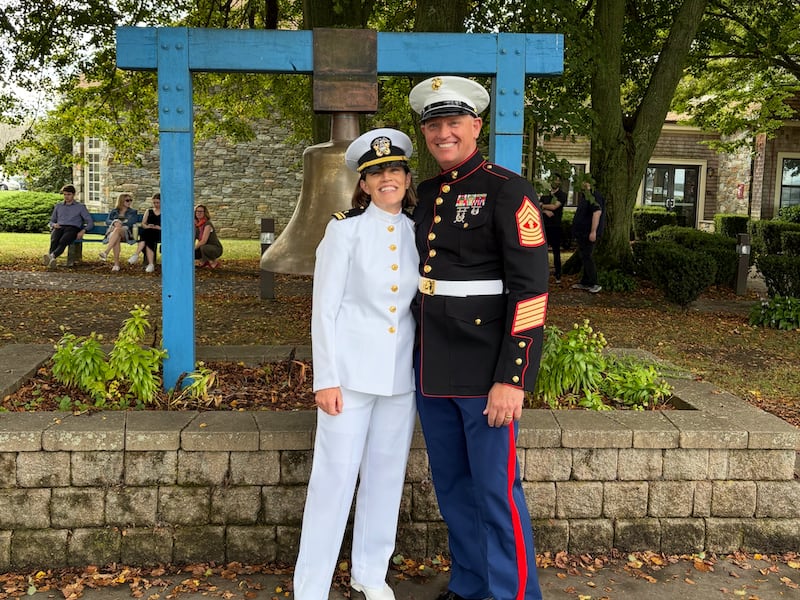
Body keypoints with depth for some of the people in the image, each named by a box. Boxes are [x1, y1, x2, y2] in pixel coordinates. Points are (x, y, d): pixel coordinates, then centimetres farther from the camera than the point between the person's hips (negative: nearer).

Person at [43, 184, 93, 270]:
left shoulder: (80, 207, 18)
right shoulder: (58, 206, 29)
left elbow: (90, 222, 10)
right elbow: (51, 221, 31)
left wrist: (83, 231, -11)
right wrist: (54, 224, 5)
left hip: (72, 228, -3)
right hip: (59, 228, 3)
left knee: (63, 241, -38)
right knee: (54, 241, -34)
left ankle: (52, 256, -65)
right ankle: (51, 260, -59)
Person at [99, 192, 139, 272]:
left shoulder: (133, 212, 20)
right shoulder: (114, 211, 24)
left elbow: (133, 222, 0)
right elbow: (107, 221, 10)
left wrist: (121, 224, -15)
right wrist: (114, 222, -13)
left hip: (126, 232, -1)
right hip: (113, 231, 1)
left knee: (117, 230, -39)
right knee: (117, 238, -39)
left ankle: (106, 252, -53)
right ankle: (116, 263, -46)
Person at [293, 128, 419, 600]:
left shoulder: (418, 233, 6)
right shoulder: (345, 229, -5)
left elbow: (423, 303, 12)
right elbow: (324, 307, -7)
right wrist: (326, 379, -11)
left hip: (403, 373, 4)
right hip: (352, 369, -4)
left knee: (387, 473, 12)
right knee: (335, 474, -2)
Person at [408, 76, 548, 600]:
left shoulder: (508, 191, -10)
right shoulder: (426, 195, 11)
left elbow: (532, 290, -15)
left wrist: (512, 379, -20)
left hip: (484, 370, -7)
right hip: (431, 369, 7)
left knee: (496, 491, 2)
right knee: (452, 485, 17)